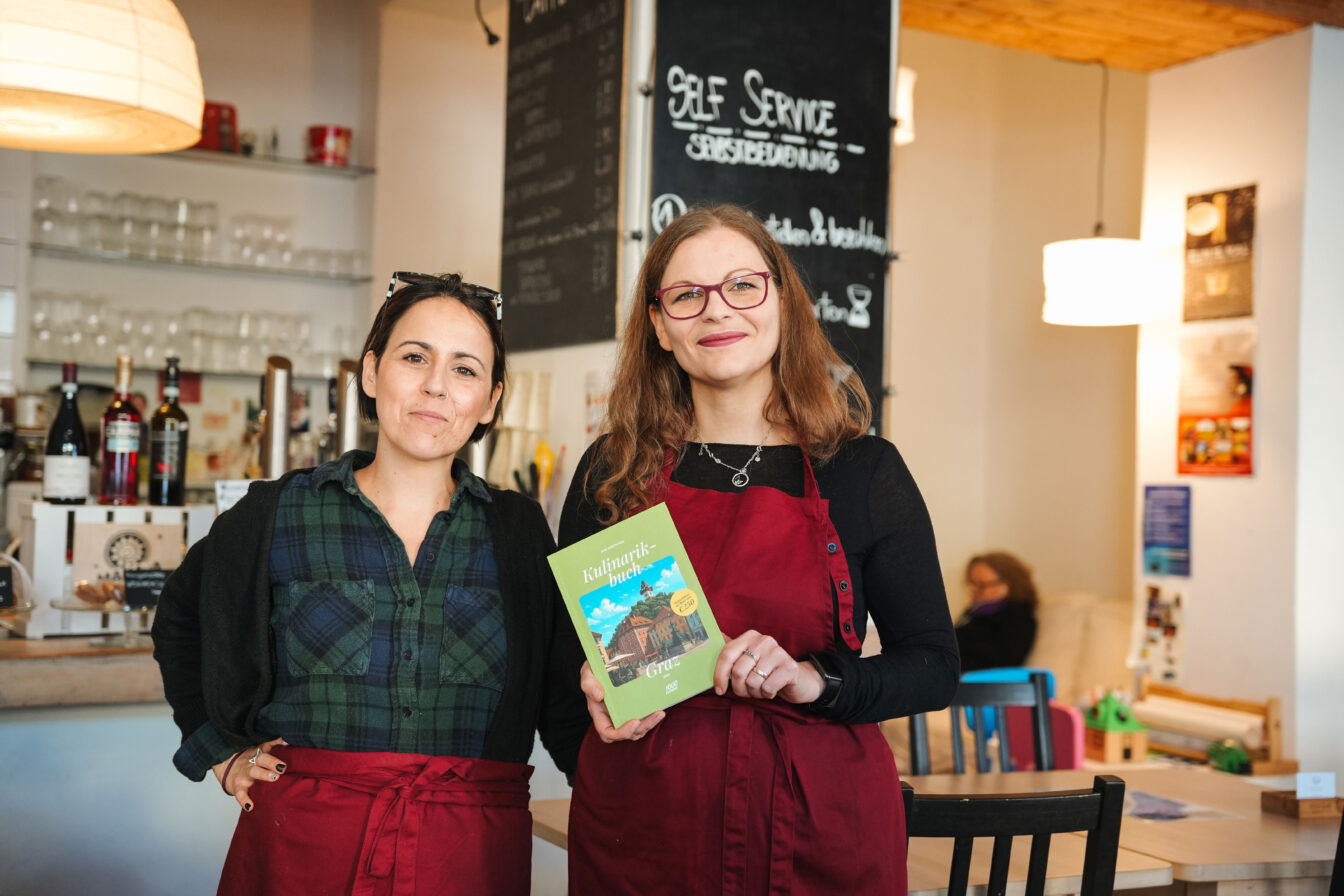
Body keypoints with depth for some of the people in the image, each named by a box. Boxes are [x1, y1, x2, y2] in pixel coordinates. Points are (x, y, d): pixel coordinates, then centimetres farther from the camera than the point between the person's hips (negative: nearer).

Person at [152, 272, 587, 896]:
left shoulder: (521, 534, 2)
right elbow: (178, 623, 18)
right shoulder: (277, 515, 0)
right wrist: (221, 752, 11)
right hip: (298, 842, 0)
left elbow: (565, 709, 7)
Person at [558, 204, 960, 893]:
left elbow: (932, 667, -1)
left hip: (820, 835, -1)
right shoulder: (612, 472, 3)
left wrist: (813, 679, -17)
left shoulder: (864, 472, -1)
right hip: (638, 829, 1)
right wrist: (594, 684, -7)